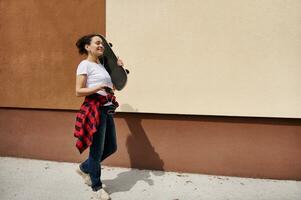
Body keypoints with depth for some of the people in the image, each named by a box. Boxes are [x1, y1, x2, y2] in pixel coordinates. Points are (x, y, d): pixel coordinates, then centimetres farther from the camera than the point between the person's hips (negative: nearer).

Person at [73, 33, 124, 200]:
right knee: (97, 150, 3)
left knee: (111, 147, 14)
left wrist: (118, 67, 13)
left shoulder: (101, 65, 16)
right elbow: (78, 91, -12)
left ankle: (84, 168, 36)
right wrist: (100, 87, -23)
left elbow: (111, 86, 19)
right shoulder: (85, 65, -6)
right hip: (94, 110, -8)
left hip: (107, 110, 8)